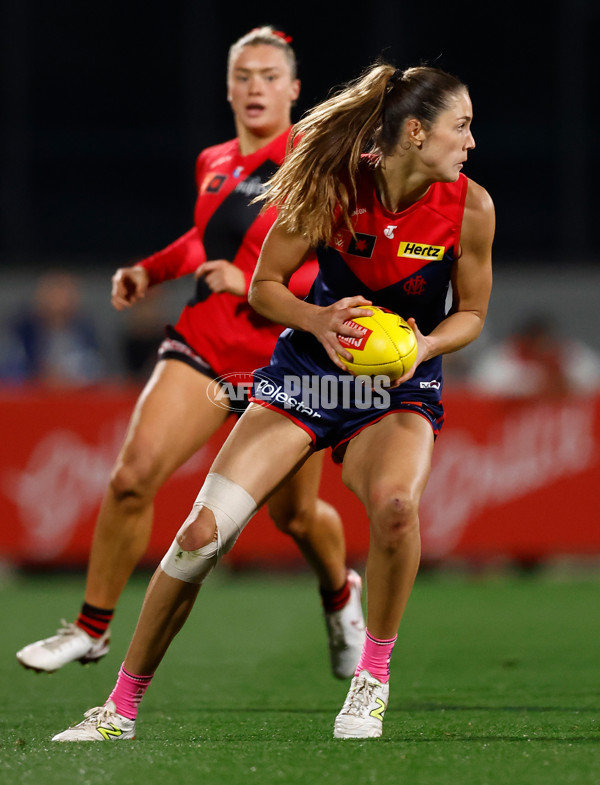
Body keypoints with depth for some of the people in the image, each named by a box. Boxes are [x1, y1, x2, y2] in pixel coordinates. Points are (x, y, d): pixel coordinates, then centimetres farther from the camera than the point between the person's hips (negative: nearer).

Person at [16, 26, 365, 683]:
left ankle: (340, 593, 45)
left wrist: (255, 284, -24)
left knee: (295, 516, 9)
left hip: (285, 356, -3)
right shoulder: (212, 165, 9)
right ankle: (91, 628, -3)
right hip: (203, 344, 3)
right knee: (133, 475, -15)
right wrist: (150, 270, 16)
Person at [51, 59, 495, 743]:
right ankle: (121, 707, 3)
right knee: (204, 530, -13)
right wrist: (319, 319, -24)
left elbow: (471, 314, 4)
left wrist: (426, 344, -17)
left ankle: (372, 679, -12)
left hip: (401, 389, 0)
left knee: (395, 504, -35)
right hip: (307, 373, 0)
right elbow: (263, 287, -4)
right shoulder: (334, 185, -14)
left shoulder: (469, 207, -11)